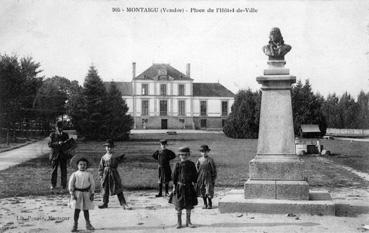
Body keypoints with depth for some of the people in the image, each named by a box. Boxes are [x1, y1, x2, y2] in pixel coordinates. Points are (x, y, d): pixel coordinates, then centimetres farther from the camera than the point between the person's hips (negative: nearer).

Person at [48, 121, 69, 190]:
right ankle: (53, 185, 14)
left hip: (63, 155, 1)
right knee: (54, 170, 3)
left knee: (63, 170, 0)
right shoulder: (52, 135, 3)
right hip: (55, 155, -1)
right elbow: (50, 144, -7)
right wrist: (58, 143, -20)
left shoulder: (65, 135, 9)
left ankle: (64, 185, 9)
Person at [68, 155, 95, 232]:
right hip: (77, 193, -1)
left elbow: (92, 184, 4)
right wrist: (72, 194, -8)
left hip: (86, 193, 1)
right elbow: (71, 184, -2)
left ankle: (88, 224, 21)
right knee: (77, 210, -3)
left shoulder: (89, 175, 0)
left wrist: (92, 194, 0)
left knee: (86, 210, 8)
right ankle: (75, 225, 7)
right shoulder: (74, 174, -3)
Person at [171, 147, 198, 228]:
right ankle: (179, 222, 15)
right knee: (179, 206, 4)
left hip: (189, 187, 2)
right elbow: (174, 176, 0)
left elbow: (195, 175, 7)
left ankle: (188, 222, 20)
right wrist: (174, 186, -2)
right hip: (180, 187, -2)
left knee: (189, 206, 8)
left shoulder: (191, 164, 1)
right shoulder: (178, 165, -4)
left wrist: (194, 183, 1)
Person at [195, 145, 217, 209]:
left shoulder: (210, 160, -7)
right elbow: (197, 169, 10)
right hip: (201, 178, 4)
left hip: (208, 177, -4)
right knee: (202, 192, 9)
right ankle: (205, 204, 22)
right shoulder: (199, 160, 3)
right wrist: (196, 178, 7)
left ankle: (210, 204, 13)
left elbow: (214, 170, -3)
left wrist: (213, 179, -4)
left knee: (209, 192, -4)